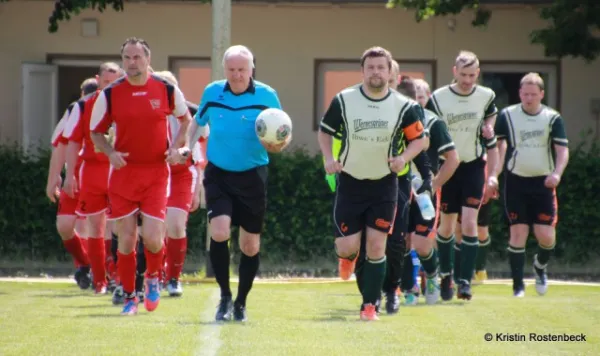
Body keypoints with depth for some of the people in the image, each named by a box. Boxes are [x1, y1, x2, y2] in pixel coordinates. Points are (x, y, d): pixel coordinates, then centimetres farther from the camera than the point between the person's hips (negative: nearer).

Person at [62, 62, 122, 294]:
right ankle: (99, 281, 12)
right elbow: (73, 142, 5)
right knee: (95, 227, 5)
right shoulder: (83, 106, 4)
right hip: (92, 172, 1)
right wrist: (70, 175, -1)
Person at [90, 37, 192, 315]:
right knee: (126, 239, 1)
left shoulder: (167, 90, -2)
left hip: (157, 171, -1)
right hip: (124, 172, 1)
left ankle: (153, 277, 22)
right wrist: (110, 153, -11)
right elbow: (96, 131, 8)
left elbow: (185, 118, 14)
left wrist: (177, 147, -1)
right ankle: (129, 296, 17)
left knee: (152, 238, -10)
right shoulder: (110, 94, -2)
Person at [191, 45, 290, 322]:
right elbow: (198, 122, 18)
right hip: (218, 175, 0)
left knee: (250, 244, 4)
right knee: (219, 233, -18)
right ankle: (225, 296, -2)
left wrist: (279, 144, -22)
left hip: (252, 177, 0)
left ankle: (241, 303, 21)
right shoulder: (212, 92, 1)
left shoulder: (267, 96, -5)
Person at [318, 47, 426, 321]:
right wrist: (329, 158, -11)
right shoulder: (343, 100, -6)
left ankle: (369, 305, 5)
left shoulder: (404, 106, -5)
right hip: (350, 183, 0)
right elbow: (324, 132, 6)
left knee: (376, 246, -5)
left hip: (384, 185, 0)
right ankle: (349, 257, 36)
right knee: (345, 248, -3)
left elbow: (419, 139, 4)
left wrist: (404, 157, -15)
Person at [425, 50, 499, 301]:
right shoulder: (437, 99, -6)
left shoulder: (486, 97, 0)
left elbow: (491, 139, 12)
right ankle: (446, 275, 24)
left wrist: (492, 174, 4)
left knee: (469, 223, -11)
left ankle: (465, 281, -11)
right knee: (446, 226, 4)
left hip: (474, 167, 0)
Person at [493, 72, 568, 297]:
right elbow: (496, 145, 4)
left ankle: (540, 266, 29)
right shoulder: (507, 116, 0)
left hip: (543, 183, 1)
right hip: (516, 181, 0)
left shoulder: (553, 118, 1)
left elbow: (563, 150, -4)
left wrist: (557, 173, -22)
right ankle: (518, 286, 3)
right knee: (518, 232, -6)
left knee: (546, 236, -5)